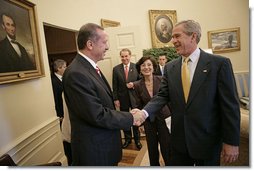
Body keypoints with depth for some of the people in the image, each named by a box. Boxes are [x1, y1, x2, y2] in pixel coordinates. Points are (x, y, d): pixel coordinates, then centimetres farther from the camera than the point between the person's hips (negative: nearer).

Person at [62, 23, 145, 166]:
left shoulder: (91, 67, 4)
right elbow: (98, 115, -26)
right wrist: (131, 118, -15)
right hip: (95, 151, -8)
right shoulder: (76, 74, -25)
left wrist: (128, 116, -1)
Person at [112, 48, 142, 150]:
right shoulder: (116, 69, -1)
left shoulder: (136, 67, -4)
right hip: (122, 98, 1)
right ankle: (127, 139, 32)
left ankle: (137, 139, 30)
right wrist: (115, 99, -5)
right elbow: (115, 86, -1)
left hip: (134, 97, -1)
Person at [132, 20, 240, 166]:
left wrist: (232, 142, -9)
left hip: (208, 140, -3)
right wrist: (145, 112, -19)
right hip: (179, 139, 4)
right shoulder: (170, 67, 2)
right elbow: (162, 96, -2)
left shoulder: (220, 63, -11)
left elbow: (230, 105, -10)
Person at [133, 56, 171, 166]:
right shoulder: (137, 85, -4)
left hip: (164, 118, -1)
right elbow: (138, 105, 3)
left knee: (167, 148, 5)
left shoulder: (162, 80, -9)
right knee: (152, 149, 16)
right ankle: (154, 165, 41)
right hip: (148, 121, 2)